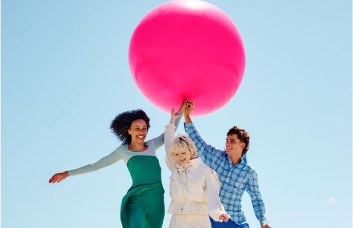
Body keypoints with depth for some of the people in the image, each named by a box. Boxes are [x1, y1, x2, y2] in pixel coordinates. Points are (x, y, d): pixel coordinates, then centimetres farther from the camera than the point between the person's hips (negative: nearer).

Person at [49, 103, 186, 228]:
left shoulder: (151, 146, 15)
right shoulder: (123, 151, 8)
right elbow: (96, 165, 13)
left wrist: (180, 112, 27)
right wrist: (67, 173, 14)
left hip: (157, 203, 4)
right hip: (136, 201, -4)